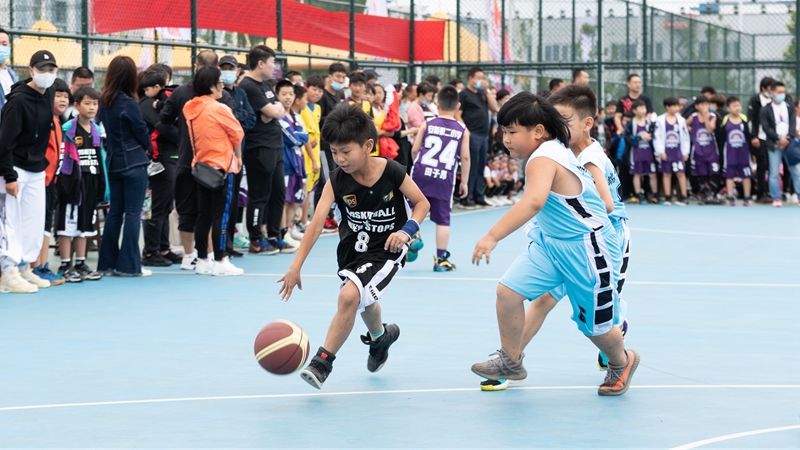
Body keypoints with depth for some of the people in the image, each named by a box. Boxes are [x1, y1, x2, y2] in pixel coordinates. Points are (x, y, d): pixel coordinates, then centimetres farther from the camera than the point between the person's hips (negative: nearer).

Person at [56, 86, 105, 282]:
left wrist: (104, 185, 15)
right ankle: (65, 266, 2)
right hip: (72, 180, -7)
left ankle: (80, 264, 19)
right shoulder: (68, 129, -10)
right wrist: (60, 181, -16)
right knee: (68, 224, -3)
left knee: (85, 224, 12)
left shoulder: (96, 130, 12)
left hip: (91, 182, 7)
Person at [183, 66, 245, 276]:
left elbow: (194, 137, 9)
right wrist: (238, 157, 10)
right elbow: (237, 134, -6)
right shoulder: (219, 109, -15)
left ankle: (202, 260, 15)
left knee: (203, 215, 10)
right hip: (221, 167, -7)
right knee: (221, 215, -2)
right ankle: (220, 261, -1)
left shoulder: (191, 109, 3)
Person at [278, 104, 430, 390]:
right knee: (363, 302, 27)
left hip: (385, 250, -5)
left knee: (349, 296, -26)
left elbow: (422, 202, -6)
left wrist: (407, 229, -25)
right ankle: (381, 336, 63)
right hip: (353, 249, 5)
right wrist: (295, 267, -30)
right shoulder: (336, 181, -16)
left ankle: (323, 362, -13)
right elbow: (317, 223, -23)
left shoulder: (391, 172, -21)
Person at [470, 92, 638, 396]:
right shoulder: (555, 150, 3)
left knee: (594, 324, 7)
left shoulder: (543, 158, -27)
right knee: (508, 291, -5)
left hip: (586, 247, -9)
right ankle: (510, 361, 10)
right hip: (552, 242, 9)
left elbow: (534, 201, -47)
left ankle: (622, 362, 38)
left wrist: (492, 237, -53)